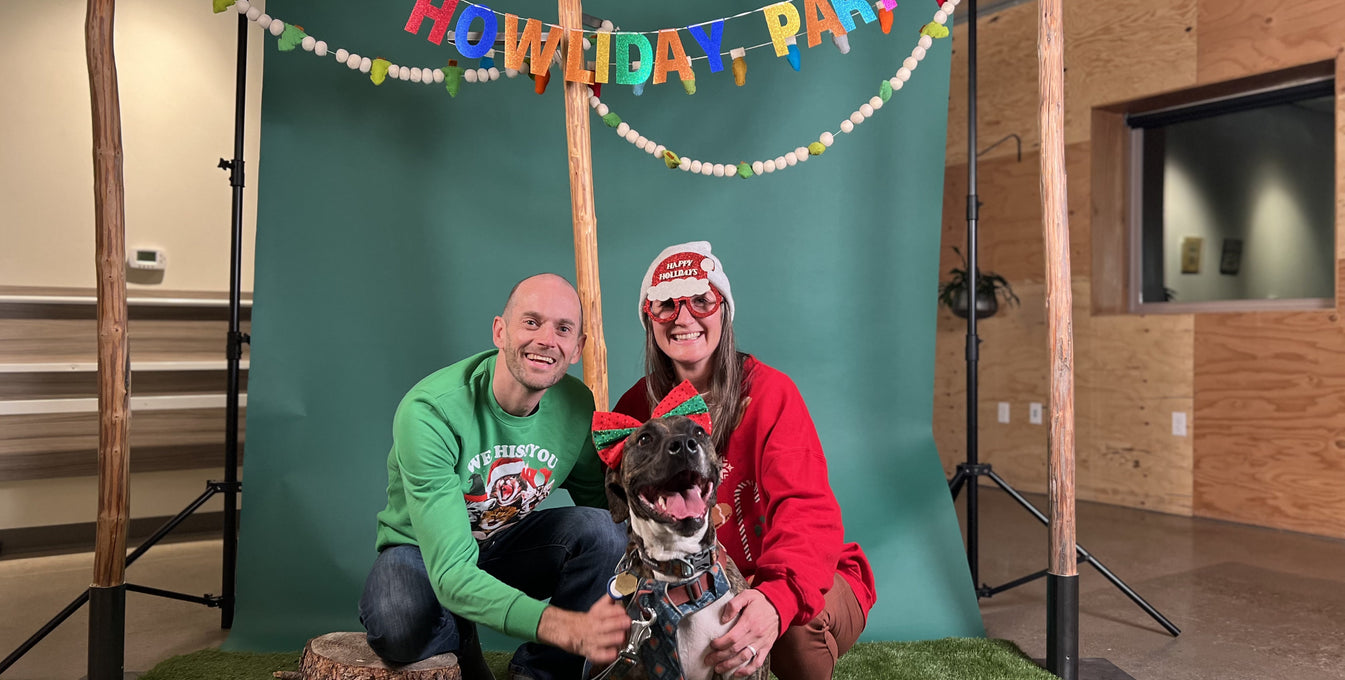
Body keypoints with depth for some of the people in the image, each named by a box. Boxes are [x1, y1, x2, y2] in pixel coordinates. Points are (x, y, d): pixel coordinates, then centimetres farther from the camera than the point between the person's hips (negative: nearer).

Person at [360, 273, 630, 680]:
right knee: (399, 629, -36)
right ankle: (460, 645, 1)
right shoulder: (429, 412, -31)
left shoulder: (578, 406, -15)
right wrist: (568, 627, -53)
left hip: (509, 546, 4)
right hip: (424, 551, -3)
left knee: (603, 531, -25)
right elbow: (451, 573, -37)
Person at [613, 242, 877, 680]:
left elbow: (807, 510, -28)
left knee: (797, 620, -36)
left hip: (800, 586, -3)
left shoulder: (771, 393, -16)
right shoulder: (636, 407, -2)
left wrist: (778, 598, -48)